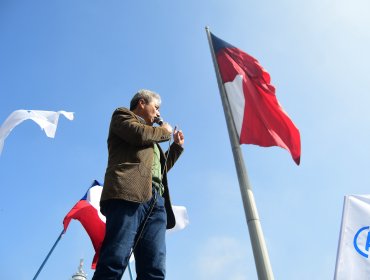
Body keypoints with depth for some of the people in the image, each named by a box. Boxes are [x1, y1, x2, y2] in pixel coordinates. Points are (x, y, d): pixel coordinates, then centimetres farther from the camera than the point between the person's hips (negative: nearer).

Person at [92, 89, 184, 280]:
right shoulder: (122, 115, 19)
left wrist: (177, 145, 36)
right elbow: (139, 134, -3)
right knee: (114, 262, -19)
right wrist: (164, 131, 14)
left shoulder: (151, 136, 39)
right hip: (128, 193, -7)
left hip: (156, 200, 7)